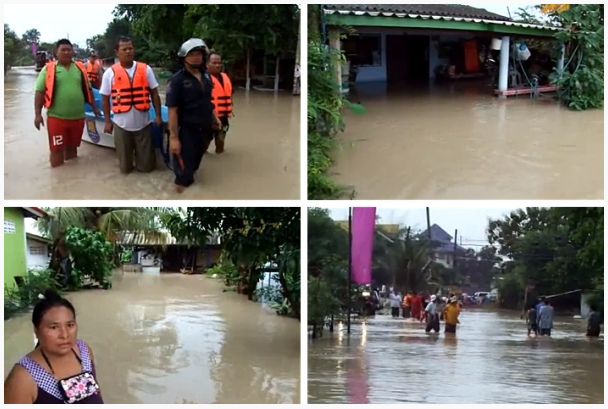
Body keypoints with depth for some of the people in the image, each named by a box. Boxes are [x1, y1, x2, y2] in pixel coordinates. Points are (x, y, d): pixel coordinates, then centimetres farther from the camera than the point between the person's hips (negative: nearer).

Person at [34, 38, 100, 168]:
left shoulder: (80, 68, 9)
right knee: (56, 149, -1)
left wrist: (94, 107, 17)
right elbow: (39, 92, -4)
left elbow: (87, 90, 18)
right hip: (56, 117, -4)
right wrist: (38, 114, -9)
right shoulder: (48, 69, -3)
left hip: (77, 117, 4)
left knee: (72, 147, 15)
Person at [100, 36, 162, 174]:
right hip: (121, 124, -1)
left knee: (146, 166, 8)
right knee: (125, 168, 10)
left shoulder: (146, 69, -1)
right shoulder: (110, 73, -4)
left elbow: (154, 94, 4)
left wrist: (158, 115, -2)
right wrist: (108, 122, 1)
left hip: (143, 123, 1)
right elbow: (105, 99, 3)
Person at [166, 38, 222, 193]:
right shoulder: (177, 80, -12)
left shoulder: (206, 76, 7)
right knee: (184, 174, -3)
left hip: (205, 131, 6)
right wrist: (173, 137, -20)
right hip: (187, 132, -6)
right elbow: (172, 110, -16)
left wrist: (214, 118, 10)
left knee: (195, 168, 21)